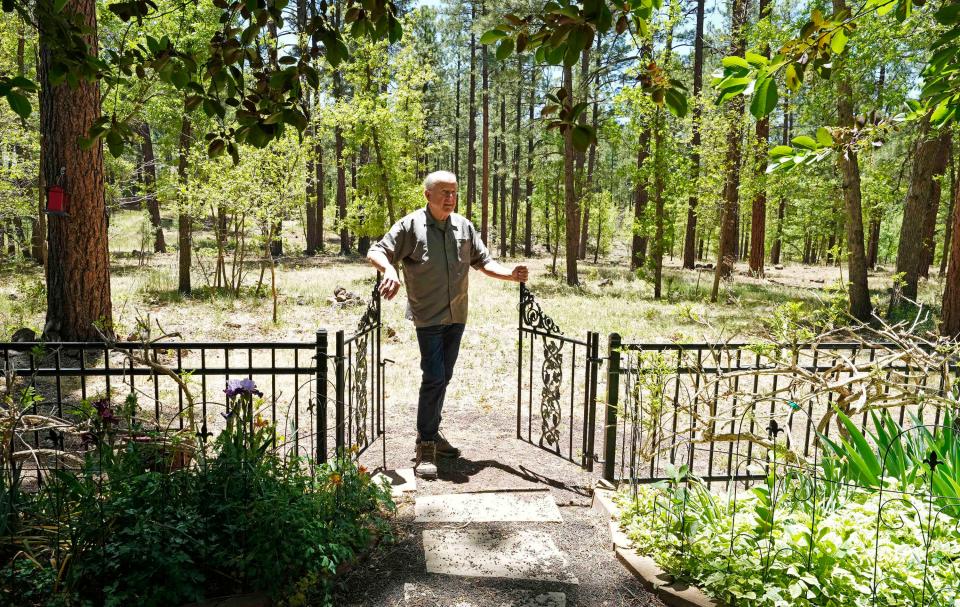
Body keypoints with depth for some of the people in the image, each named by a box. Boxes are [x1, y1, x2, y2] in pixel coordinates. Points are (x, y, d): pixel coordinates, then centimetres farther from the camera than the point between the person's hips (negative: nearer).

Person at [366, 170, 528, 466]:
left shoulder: (463, 226, 6)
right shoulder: (411, 225, -8)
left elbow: (483, 262, 10)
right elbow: (376, 252, -10)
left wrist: (510, 274, -8)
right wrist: (389, 269, -32)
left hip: (456, 316, 6)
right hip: (428, 317, -5)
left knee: (443, 377, 15)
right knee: (434, 378, -9)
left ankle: (431, 433, 30)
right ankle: (425, 442, 4)